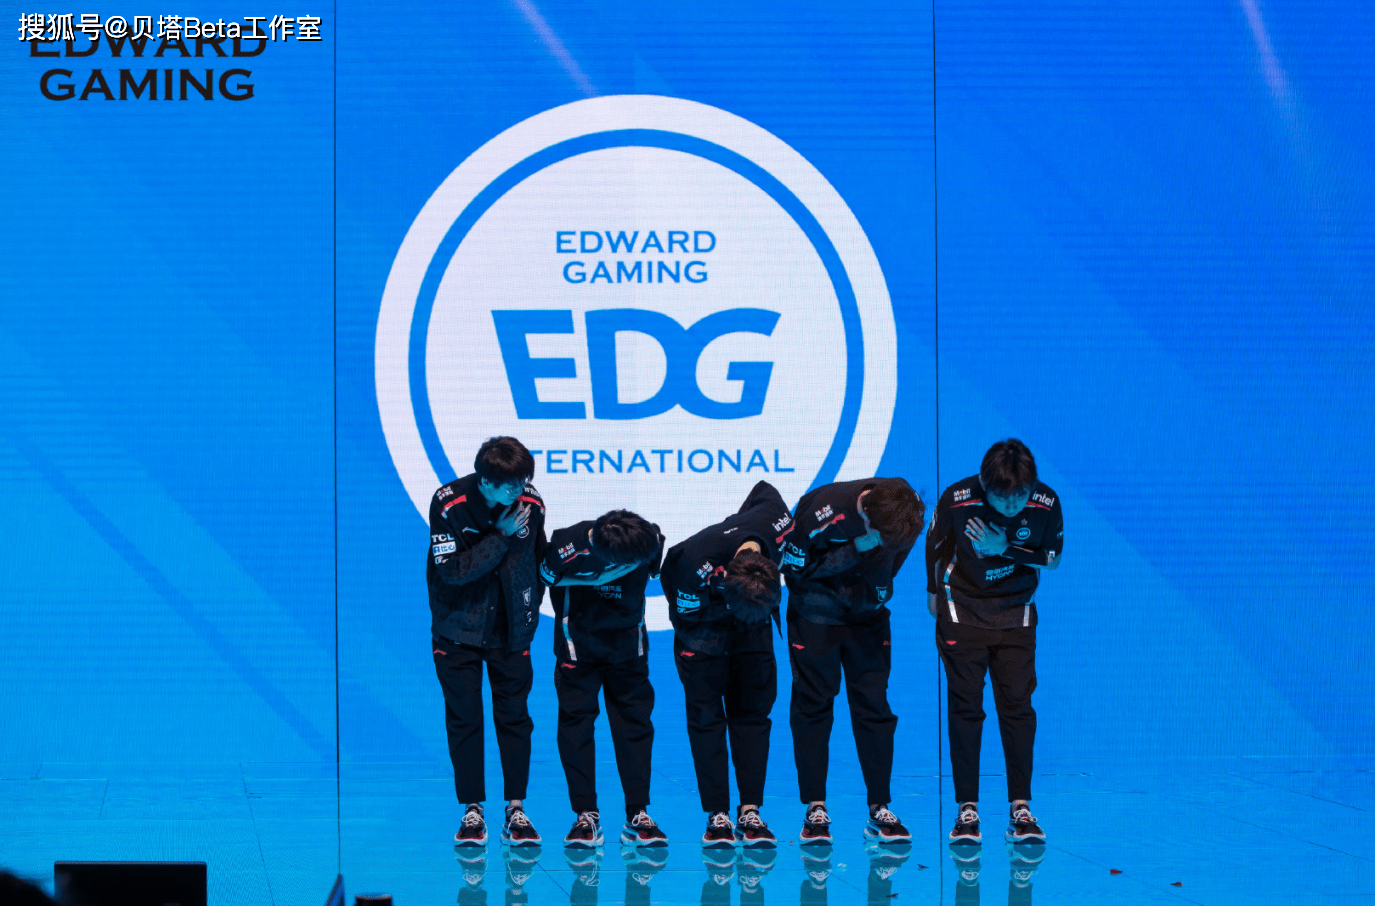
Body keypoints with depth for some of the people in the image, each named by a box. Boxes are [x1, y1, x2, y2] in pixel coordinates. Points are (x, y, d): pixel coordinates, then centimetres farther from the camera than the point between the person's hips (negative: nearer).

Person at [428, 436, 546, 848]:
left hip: (509, 630, 2)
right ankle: (472, 810, 8)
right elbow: (453, 570, -22)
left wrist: (529, 611, 5)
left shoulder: (531, 504, -9)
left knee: (514, 717, 1)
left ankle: (515, 810, 8)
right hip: (459, 630, -2)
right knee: (463, 719, 0)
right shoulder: (448, 504, -17)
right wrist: (501, 536, -24)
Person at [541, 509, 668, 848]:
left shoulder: (651, 542, -19)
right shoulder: (567, 547, -27)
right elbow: (544, 578, -7)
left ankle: (638, 814, 2)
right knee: (576, 721, -5)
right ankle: (586, 815, 0)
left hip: (628, 645, 2)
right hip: (579, 646, -2)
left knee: (635, 720, -1)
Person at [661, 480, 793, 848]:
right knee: (705, 713, -7)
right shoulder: (697, 563, -40)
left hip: (751, 627, 3)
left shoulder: (778, 522, -32)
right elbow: (687, 622, -24)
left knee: (753, 709, -1)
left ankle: (750, 811, 1)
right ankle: (717, 815, -3)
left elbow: (765, 489, -6)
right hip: (701, 618, -3)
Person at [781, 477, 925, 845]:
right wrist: (857, 549, -28)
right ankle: (815, 810, 4)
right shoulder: (822, 513, -31)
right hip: (816, 616, -3)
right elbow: (795, 570, -19)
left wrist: (879, 589, -7)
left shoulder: (912, 508, -17)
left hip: (868, 612, 3)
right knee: (813, 705, -2)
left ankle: (880, 810, 5)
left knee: (874, 705, 0)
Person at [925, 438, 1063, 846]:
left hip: (1016, 616, 1)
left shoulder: (1046, 503, -18)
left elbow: (1053, 558, -4)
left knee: (1017, 705, -2)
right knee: (965, 708, -1)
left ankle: (1021, 808, 4)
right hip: (962, 611, -1)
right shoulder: (957, 499, -20)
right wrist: (934, 591, 12)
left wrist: (1006, 550, -20)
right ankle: (967, 809, 4)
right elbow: (935, 544, -1)